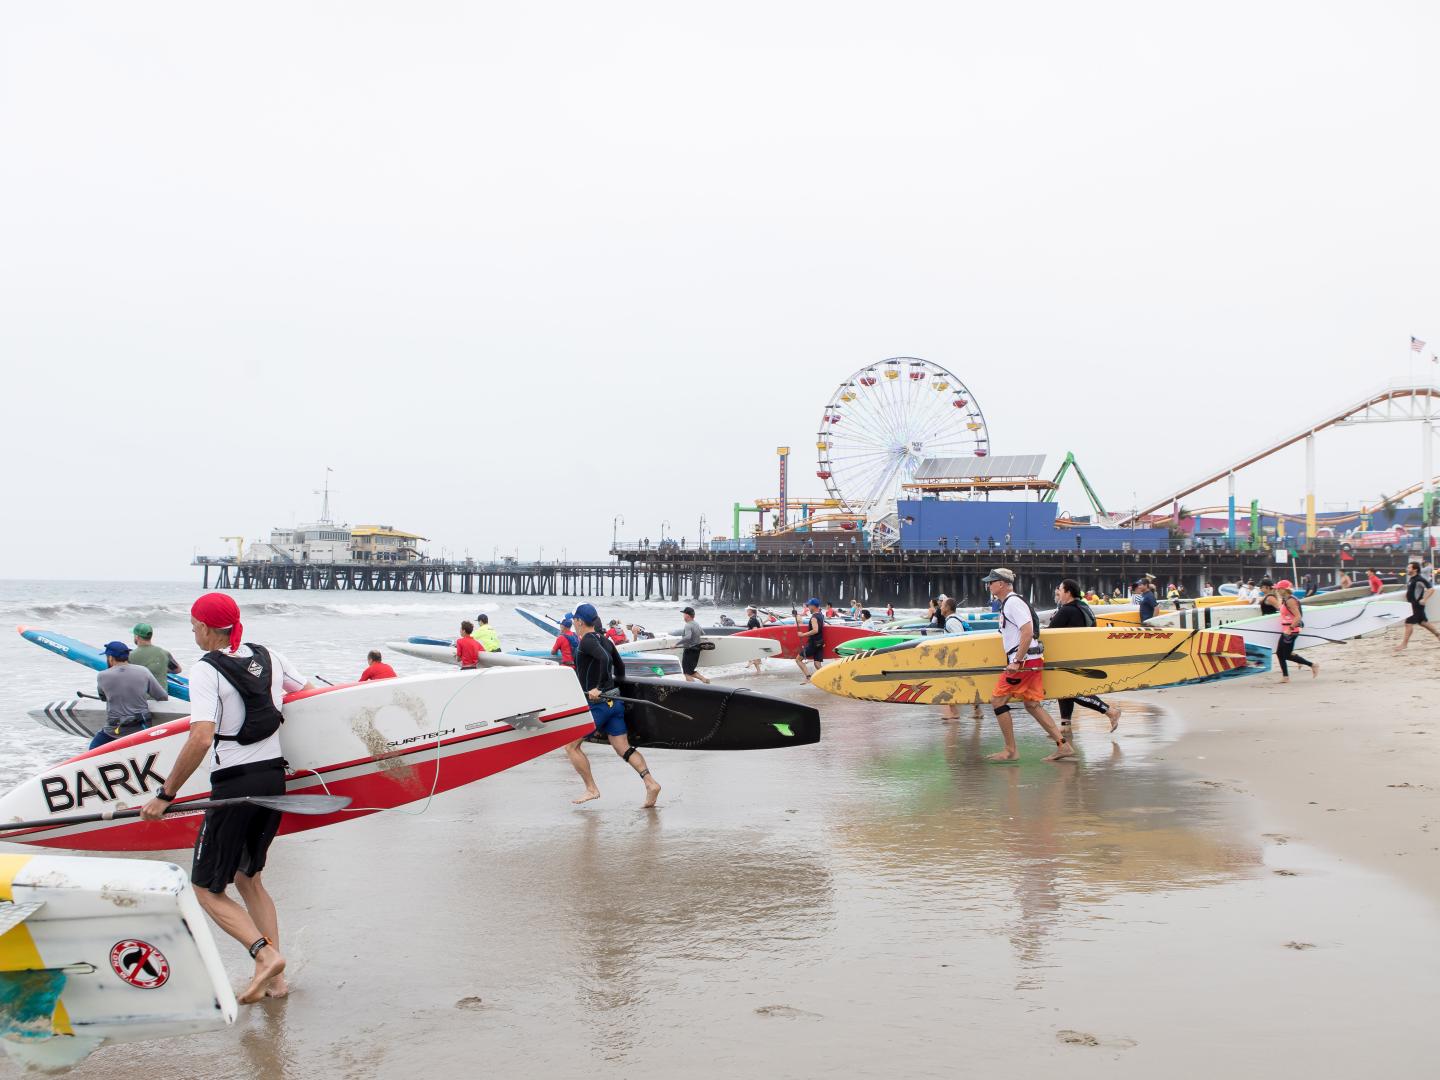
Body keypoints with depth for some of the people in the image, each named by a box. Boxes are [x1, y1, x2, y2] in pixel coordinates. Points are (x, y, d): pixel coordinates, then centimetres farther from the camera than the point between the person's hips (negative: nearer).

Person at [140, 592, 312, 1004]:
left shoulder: (206, 671, -13)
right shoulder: (268, 656, 6)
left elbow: (202, 739, -22)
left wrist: (166, 794, -15)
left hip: (235, 785, -7)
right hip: (275, 778, 7)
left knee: (207, 890, 6)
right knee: (247, 878, 20)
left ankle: (265, 955, -13)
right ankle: (275, 979, 14)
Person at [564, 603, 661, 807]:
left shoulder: (586, 640, -11)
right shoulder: (606, 641, 12)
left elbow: (603, 658, -28)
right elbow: (620, 669, 19)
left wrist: (597, 688, -24)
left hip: (596, 704, -8)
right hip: (615, 701, 8)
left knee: (571, 746, 7)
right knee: (623, 748, 5)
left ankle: (591, 789, 6)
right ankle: (650, 783, -11)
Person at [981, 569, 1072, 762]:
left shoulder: (1013, 603, -13)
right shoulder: (1008, 603, 19)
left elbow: (1027, 632, -23)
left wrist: (1016, 662, -23)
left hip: (1025, 661, -10)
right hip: (1033, 661, 10)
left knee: (997, 700, -6)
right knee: (1032, 705, 11)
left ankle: (1011, 751, -2)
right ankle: (1063, 746, 9)